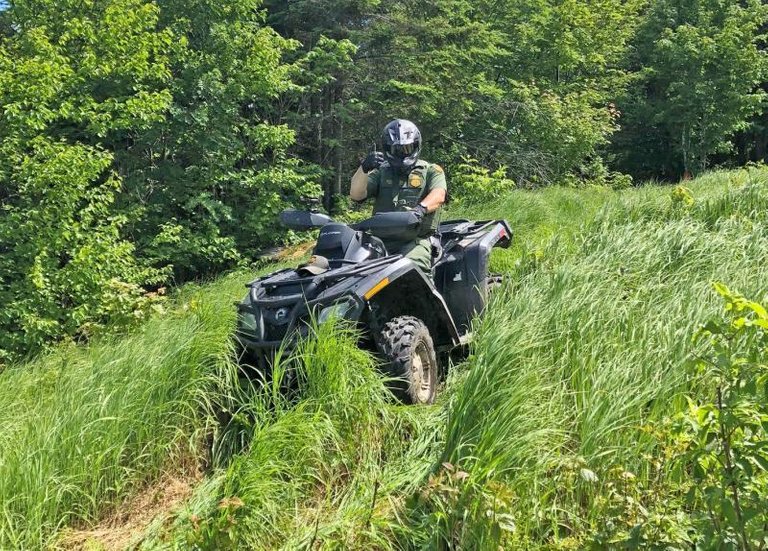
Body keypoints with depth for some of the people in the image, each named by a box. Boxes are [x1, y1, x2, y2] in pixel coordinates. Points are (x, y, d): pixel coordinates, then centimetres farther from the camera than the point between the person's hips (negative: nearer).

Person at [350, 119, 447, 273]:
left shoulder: (431, 171, 12)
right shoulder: (381, 172, 20)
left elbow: (439, 195, -9)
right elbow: (356, 195, 7)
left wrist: (421, 208, -32)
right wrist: (364, 168, -12)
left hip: (416, 240, -3)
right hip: (381, 240, 3)